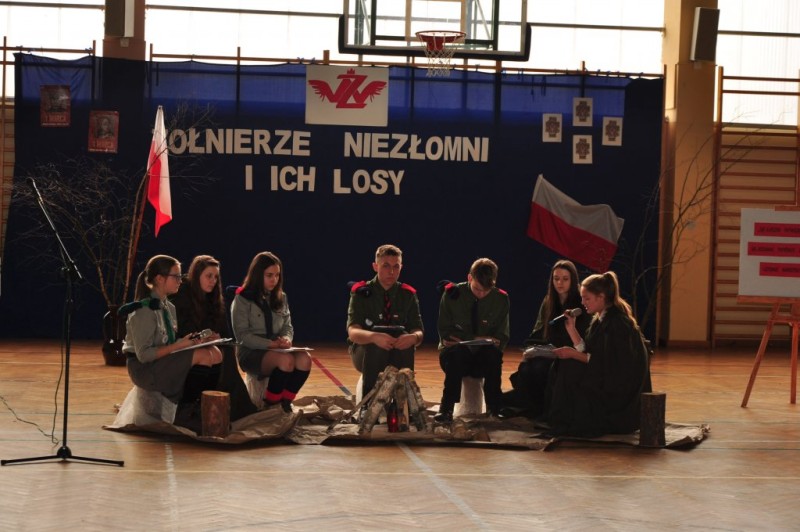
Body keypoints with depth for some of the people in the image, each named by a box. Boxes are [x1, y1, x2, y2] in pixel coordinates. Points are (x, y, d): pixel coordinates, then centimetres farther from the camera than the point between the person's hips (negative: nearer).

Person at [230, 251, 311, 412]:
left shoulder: (281, 297, 13)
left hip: (277, 350, 5)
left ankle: (285, 402, -14)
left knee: (304, 359, -28)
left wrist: (286, 339, -9)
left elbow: (287, 327, 16)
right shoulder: (242, 299, -5)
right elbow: (242, 335, -11)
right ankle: (270, 405, -18)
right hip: (251, 353, -5)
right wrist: (271, 344, -20)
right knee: (286, 360, -35)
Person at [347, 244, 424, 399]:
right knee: (374, 345, -35)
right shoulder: (361, 292, -10)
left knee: (406, 337, -30)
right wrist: (374, 337, -45)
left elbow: (419, 332, -8)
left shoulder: (408, 294, -1)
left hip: (398, 354, 2)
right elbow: (353, 332, -22)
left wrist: (413, 337, -35)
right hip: (363, 351, -2)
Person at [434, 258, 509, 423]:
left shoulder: (500, 299, 0)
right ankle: (446, 409, -32)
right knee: (458, 351, -36)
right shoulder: (452, 294, -5)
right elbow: (445, 334, -5)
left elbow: (502, 339, -1)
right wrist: (475, 339, -17)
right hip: (455, 357, -1)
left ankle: (494, 409, -26)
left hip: (484, 359, 1)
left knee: (493, 353, -34)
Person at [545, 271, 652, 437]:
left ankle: (573, 422, -4)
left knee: (570, 370, -14)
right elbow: (586, 351, 7)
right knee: (567, 367, 0)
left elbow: (608, 363, -22)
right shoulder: (601, 319, 8)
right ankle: (565, 421, 3)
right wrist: (571, 328, -1)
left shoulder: (617, 322, -20)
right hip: (606, 379, 9)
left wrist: (573, 354, -19)